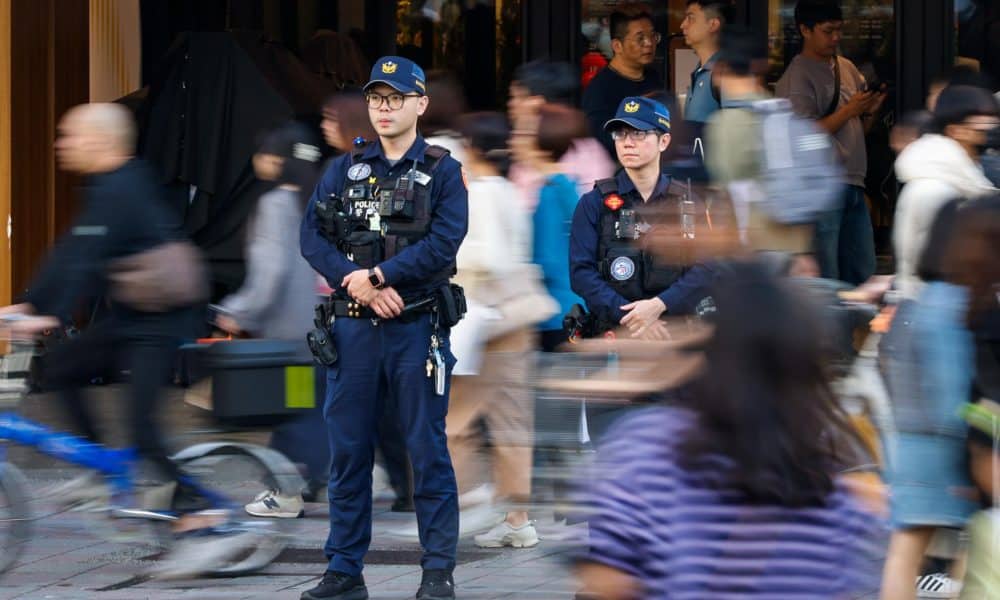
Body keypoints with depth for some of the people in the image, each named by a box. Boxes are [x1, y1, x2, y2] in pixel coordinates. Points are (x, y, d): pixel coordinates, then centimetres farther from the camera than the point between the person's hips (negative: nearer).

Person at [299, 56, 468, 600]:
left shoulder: (442, 171, 2)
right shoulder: (345, 170, 11)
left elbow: (443, 243, -12)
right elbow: (312, 236, 0)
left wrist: (375, 275, -16)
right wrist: (358, 285, -14)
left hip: (417, 328, -3)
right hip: (352, 329, 3)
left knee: (428, 450, 0)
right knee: (347, 451, 6)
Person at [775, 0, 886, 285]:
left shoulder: (846, 68, 16)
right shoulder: (797, 78, -7)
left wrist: (870, 110, 0)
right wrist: (849, 110, -15)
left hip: (853, 184, 8)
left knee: (863, 271, 10)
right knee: (823, 278, -7)